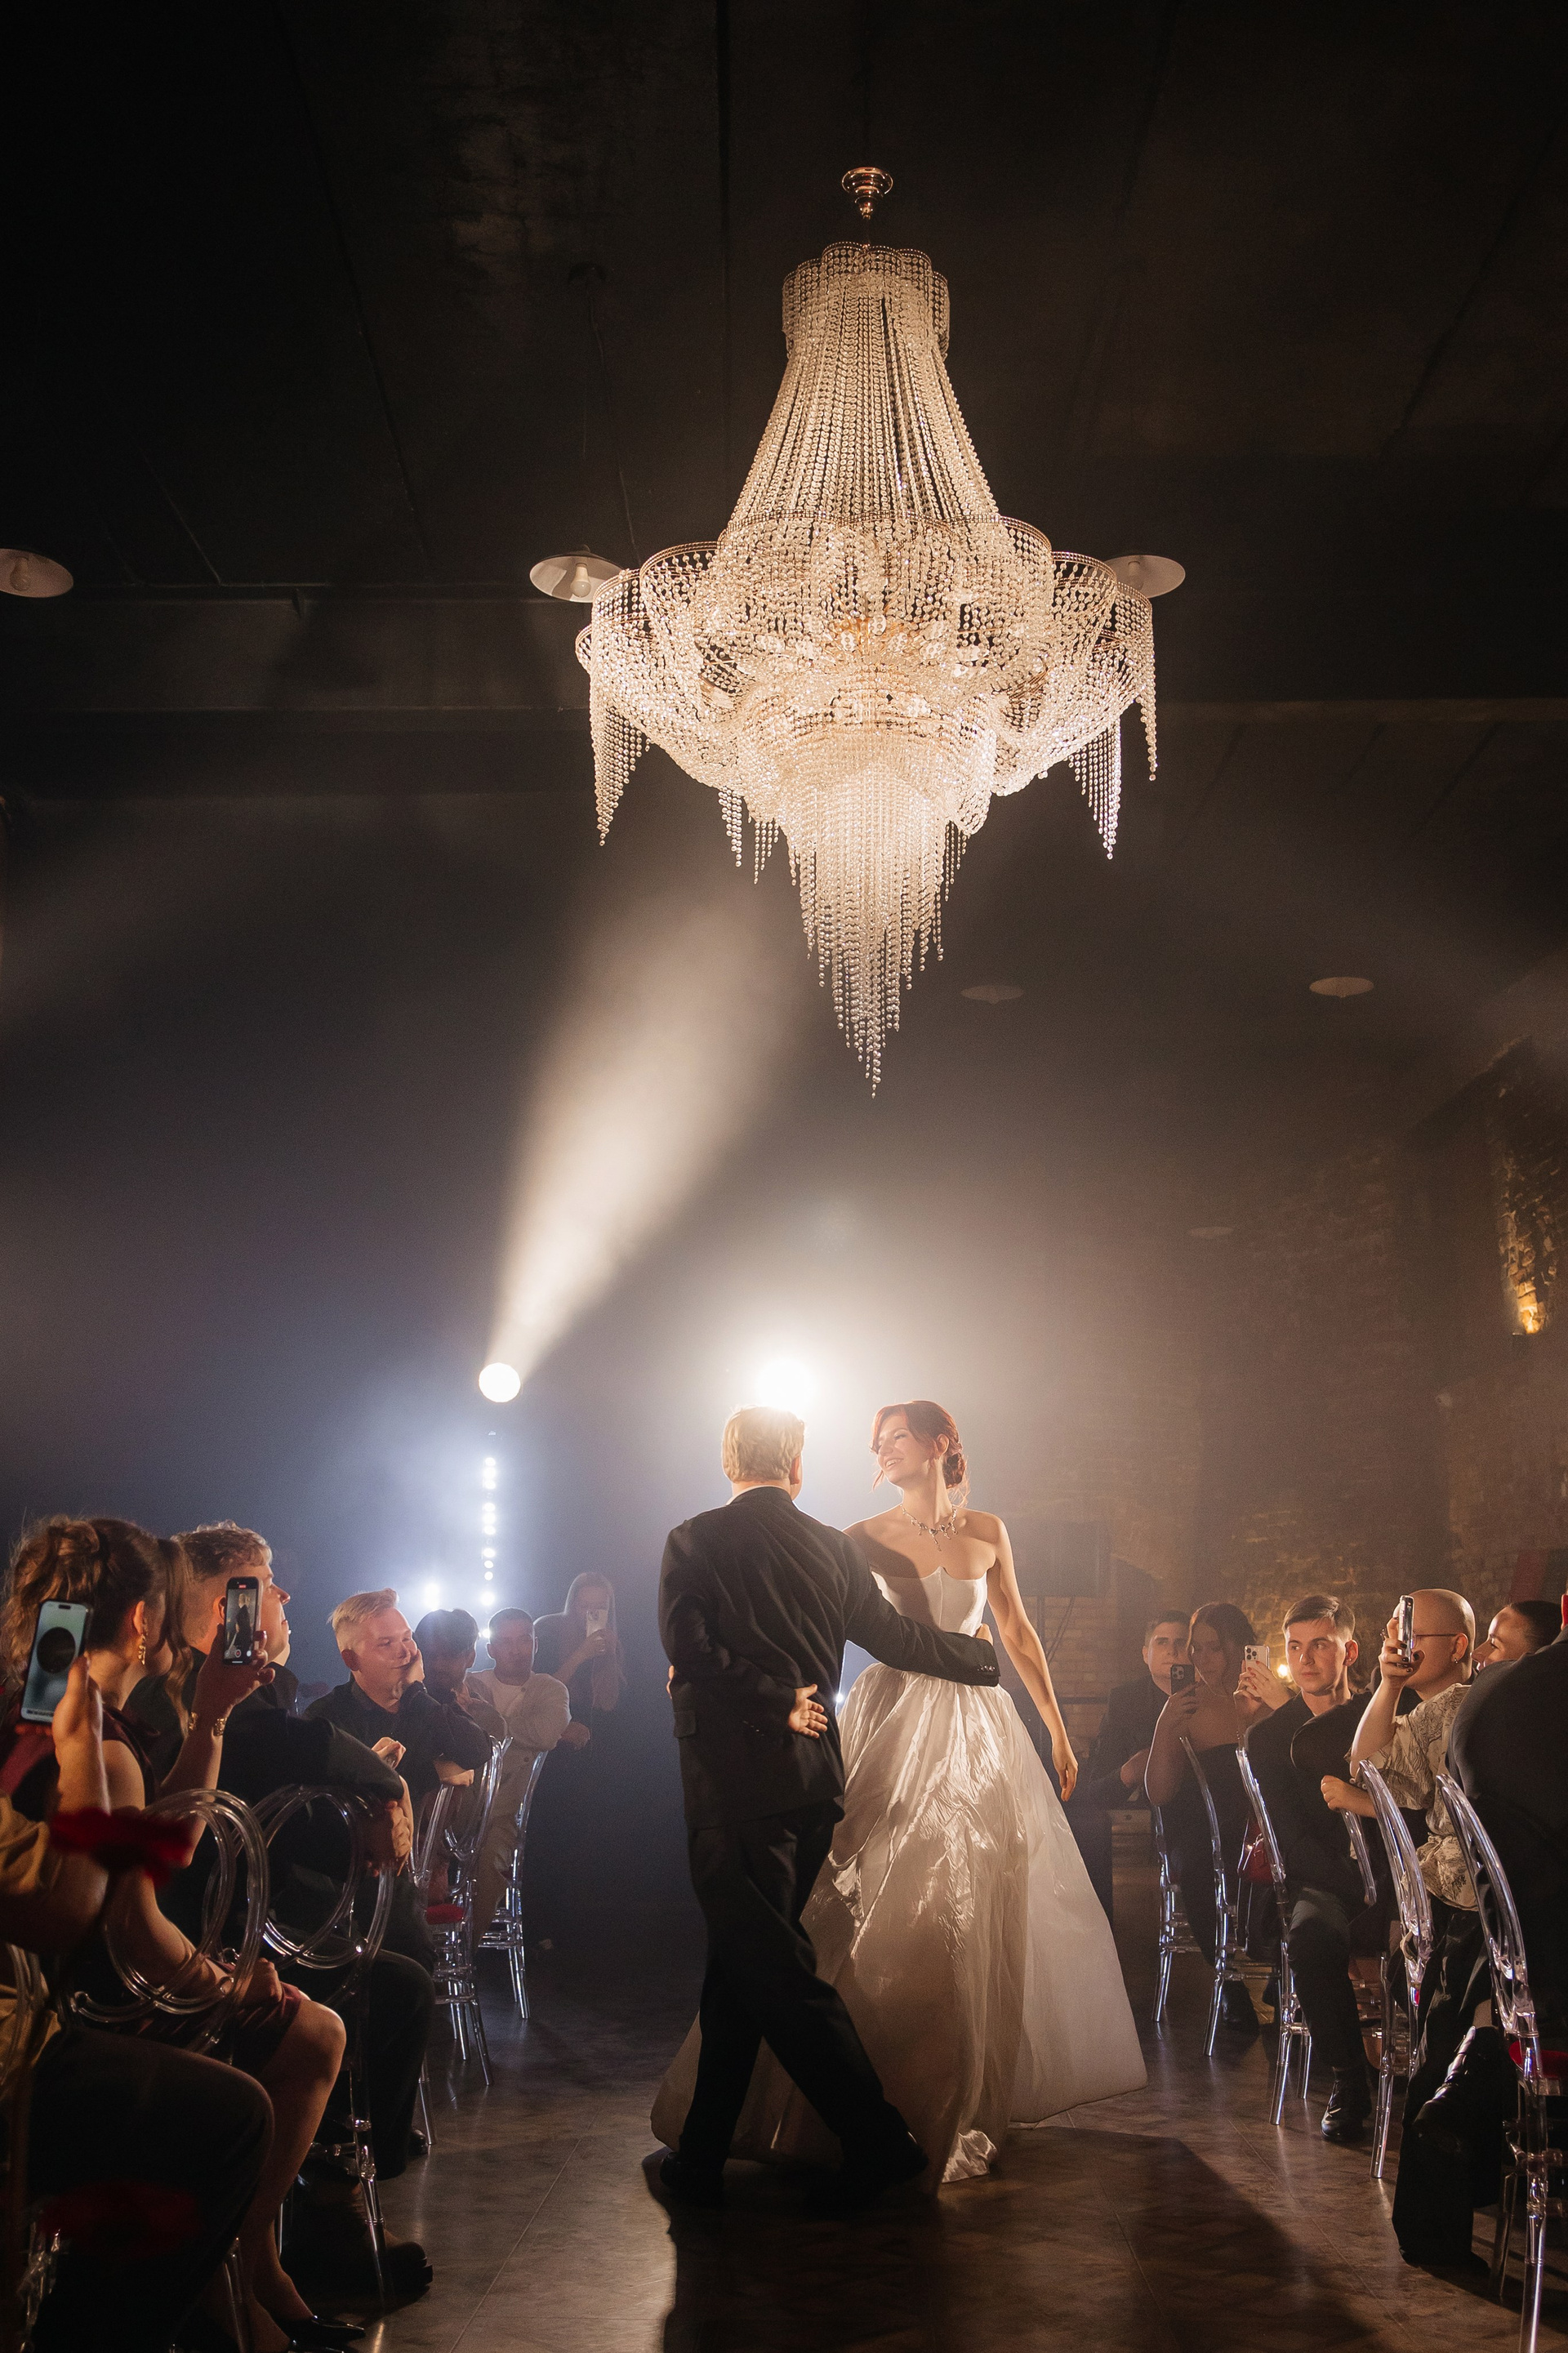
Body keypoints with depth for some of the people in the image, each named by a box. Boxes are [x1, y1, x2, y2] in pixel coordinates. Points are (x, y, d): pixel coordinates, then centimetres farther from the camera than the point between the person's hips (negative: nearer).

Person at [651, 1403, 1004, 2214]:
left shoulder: (694, 1541, -3)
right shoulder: (832, 1548, 9)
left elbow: (689, 1650, -15)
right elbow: (893, 1634, 18)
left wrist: (777, 1704, -4)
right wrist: (981, 1657, 35)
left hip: (734, 1781, -5)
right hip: (813, 1780, 5)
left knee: (774, 1971, -2)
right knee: (739, 1964, 13)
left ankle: (877, 2139, -6)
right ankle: (701, 2154, 19)